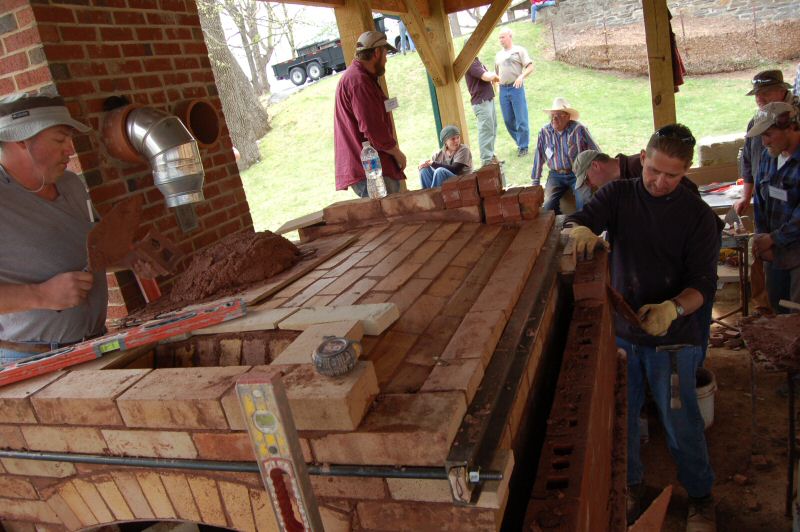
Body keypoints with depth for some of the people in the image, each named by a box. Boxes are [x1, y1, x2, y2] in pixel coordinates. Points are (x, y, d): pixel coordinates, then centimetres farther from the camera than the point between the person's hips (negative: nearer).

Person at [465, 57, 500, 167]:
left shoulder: (475, 60, 14)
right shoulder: (471, 62, -17)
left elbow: (487, 75, 20)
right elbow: (486, 77, -24)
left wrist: (493, 76, -1)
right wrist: (494, 75, -4)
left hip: (488, 99, 10)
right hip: (481, 102, -10)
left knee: (492, 130, 17)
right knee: (486, 131, -6)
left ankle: (491, 156, 28)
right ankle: (487, 161, -1)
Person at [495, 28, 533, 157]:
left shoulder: (519, 50, 3)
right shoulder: (498, 55, 18)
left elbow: (530, 67, -4)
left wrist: (521, 76, -21)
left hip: (516, 87, -5)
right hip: (503, 89, 5)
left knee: (521, 119, -3)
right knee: (508, 120, 6)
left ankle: (523, 147, 6)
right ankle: (520, 142, 23)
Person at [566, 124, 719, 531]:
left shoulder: (698, 216, -6)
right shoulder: (619, 195, -2)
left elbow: (703, 282, -10)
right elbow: (575, 222, -14)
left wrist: (674, 308, -32)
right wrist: (580, 231, -39)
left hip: (673, 337, -2)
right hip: (620, 331, 2)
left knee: (680, 421, 8)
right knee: (621, 417, 15)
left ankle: (700, 496, 34)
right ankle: (630, 485, 40)